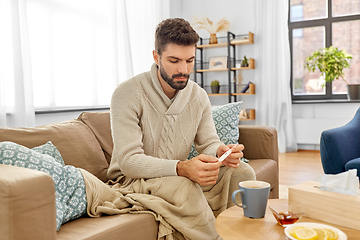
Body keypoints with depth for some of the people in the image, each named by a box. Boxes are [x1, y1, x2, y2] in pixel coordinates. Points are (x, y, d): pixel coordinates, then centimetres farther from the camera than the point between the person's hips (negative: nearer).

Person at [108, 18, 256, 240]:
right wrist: (182, 168, -40)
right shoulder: (128, 94, -19)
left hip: (181, 176, 6)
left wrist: (220, 152, -24)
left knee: (242, 172, -11)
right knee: (184, 186, -35)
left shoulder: (199, 96, 0)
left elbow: (208, 143, 3)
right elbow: (128, 160, -25)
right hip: (133, 180, -5)